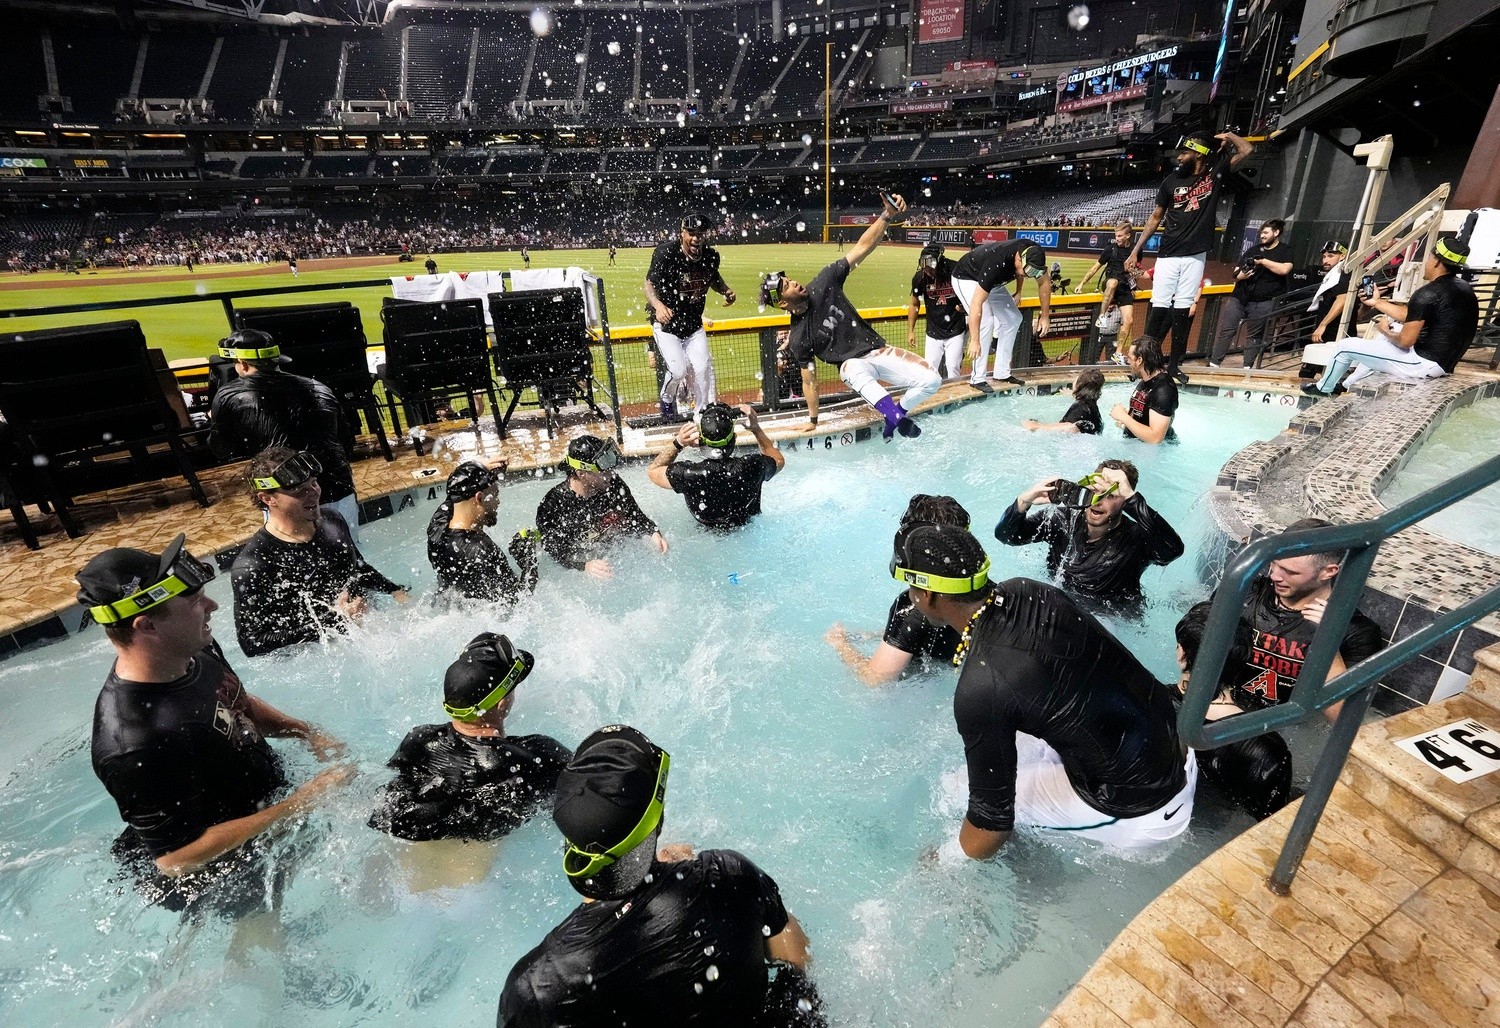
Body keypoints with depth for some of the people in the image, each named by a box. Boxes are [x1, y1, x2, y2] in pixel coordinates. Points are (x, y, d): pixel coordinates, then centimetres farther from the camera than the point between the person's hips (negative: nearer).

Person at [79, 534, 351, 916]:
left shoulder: (195, 651, -14)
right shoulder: (135, 744, -40)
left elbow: (239, 705, 7)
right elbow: (177, 858, -32)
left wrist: (304, 732, -10)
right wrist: (302, 802, -31)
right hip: (215, 879, -6)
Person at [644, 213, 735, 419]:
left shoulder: (711, 256, -6)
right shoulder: (666, 253, -21)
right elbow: (649, 284, -21)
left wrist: (726, 291, -7)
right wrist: (658, 306, -42)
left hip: (694, 323, 4)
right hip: (665, 322, -4)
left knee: (703, 368, -3)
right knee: (678, 370, -13)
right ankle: (667, 400, 21)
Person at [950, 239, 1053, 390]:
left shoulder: (1033, 255, -21)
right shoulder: (997, 264, -41)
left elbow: (1044, 282, -2)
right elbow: (977, 303, -43)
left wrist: (1045, 316, -1)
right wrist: (974, 341, -46)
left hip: (993, 282, 8)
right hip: (966, 278, -8)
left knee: (1013, 319, 4)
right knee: (986, 321, -24)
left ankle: (1001, 373, 10)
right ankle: (977, 378, -16)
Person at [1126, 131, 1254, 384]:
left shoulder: (1215, 174, 6)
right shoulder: (1171, 181, 8)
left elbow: (1246, 150, 1)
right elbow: (1155, 218, 12)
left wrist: (1227, 136, 12)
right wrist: (1135, 250, 8)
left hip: (1195, 256, 0)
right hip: (1167, 255, 0)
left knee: (1182, 311, 2)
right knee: (1159, 309, -6)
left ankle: (1174, 366, 6)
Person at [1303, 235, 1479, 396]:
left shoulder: (1428, 294, -21)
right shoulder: (1463, 287, 8)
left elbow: (1405, 341, -20)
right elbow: (1410, 316, 15)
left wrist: (1386, 331, 0)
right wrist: (1377, 302, 19)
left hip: (1424, 364, -9)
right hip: (1445, 361, 9)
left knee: (1344, 346, -1)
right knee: (1389, 329, 29)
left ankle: (1324, 388, 23)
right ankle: (1350, 384, 32)